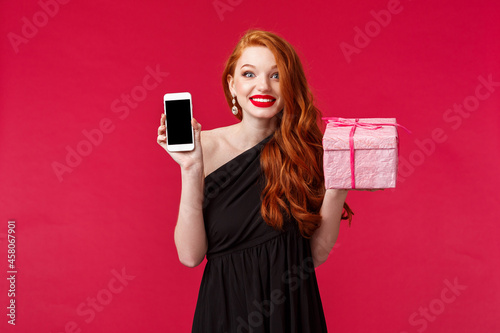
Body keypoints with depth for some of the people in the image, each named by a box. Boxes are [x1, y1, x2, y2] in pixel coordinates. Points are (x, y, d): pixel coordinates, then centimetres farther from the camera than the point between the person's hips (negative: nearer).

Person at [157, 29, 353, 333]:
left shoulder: (304, 150, -6)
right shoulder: (207, 146, -10)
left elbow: (317, 254, -5)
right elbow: (191, 255, -13)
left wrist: (336, 189, -16)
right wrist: (191, 170, -20)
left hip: (292, 308, 1)